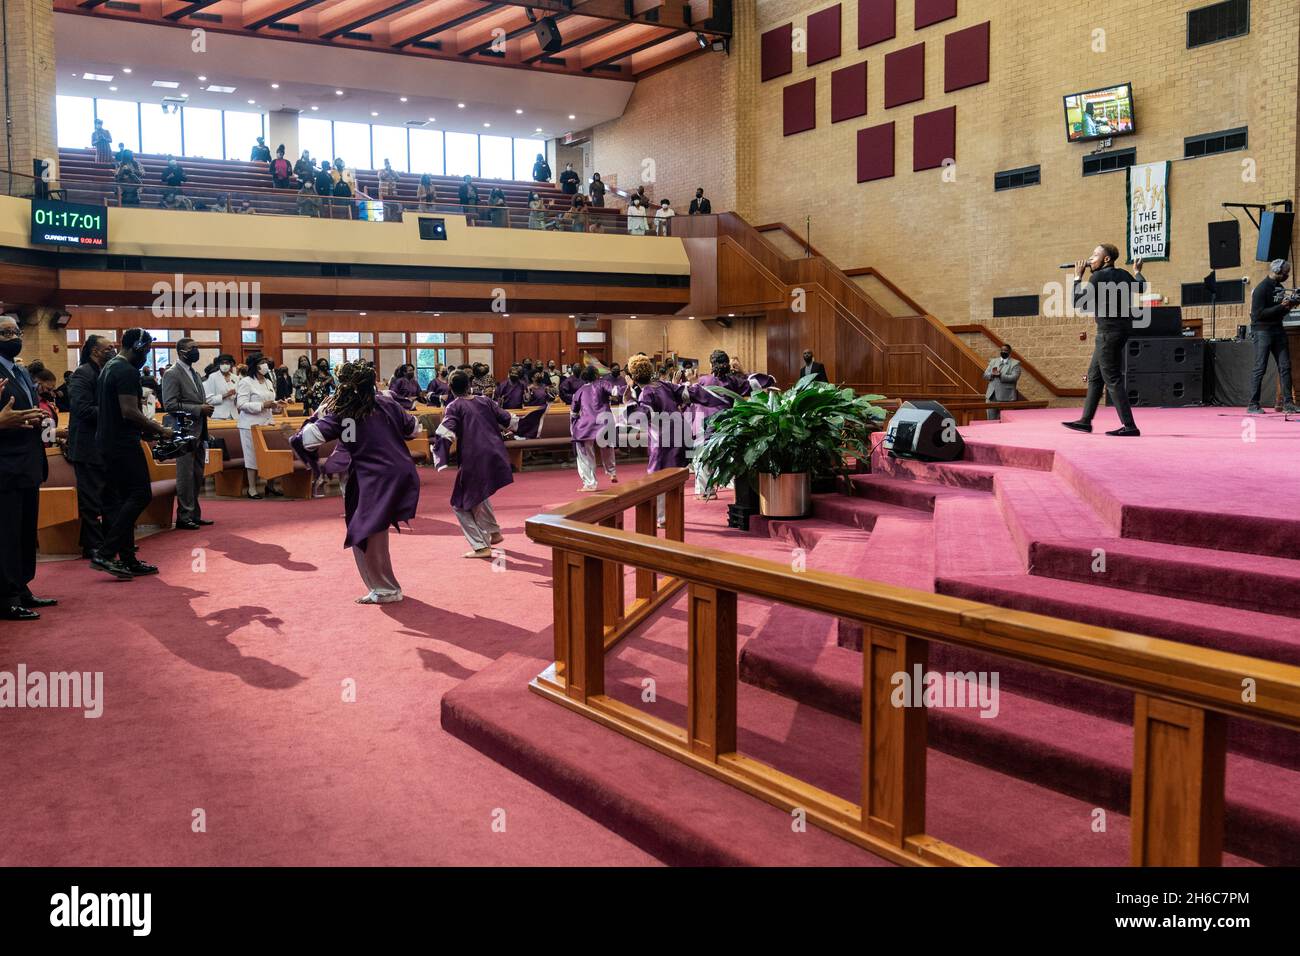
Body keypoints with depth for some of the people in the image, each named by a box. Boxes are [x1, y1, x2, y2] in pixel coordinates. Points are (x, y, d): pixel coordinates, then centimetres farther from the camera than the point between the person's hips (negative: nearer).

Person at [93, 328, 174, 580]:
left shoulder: (110, 368, 18)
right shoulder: (127, 371, -14)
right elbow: (129, 412, -22)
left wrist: (148, 425, 16)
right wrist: (159, 429, -11)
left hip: (108, 443, 11)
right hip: (124, 445, -11)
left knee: (127, 500, 12)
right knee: (141, 495, -9)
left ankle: (128, 560, 13)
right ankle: (106, 554, -12)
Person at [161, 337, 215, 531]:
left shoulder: (195, 374, 17)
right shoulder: (172, 374, -10)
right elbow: (169, 405, -17)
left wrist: (207, 408, 9)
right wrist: (199, 409, -18)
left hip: (199, 433, 8)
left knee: (197, 476, 12)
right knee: (186, 476, -4)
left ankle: (194, 514, 19)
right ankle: (184, 517, 3)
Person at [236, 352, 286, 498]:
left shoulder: (268, 382, 15)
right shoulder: (246, 382, -9)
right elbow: (242, 404, -17)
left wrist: (275, 406, 3)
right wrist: (263, 405, -21)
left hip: (267, 423, 7)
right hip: (252, 424, -7)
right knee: (253, 455, -2)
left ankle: (270, 484, 18)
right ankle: (252, 488, 5)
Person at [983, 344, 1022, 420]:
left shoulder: (1015, 363, 2)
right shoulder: (993, 361, 18)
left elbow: (1014, 377, -12)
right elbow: (985, 375, 11)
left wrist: (1000, 375, -20)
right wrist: (992, 374, -11)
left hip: (1006, 397, -5)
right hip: (992, 395, 5)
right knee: (991, 419, 5)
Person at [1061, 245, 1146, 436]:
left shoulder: (1099, 277, -14)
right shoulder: (1123, 274, 10)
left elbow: (1078, 302, -14)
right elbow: (1140, 287, 29)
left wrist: (1078, 277, -3)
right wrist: (1137, 272, 49)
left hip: (1108, 332, -9)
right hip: (1122, 329, 9)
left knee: (1112, 380, -8)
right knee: (1094, 376, 15)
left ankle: (1129, 426, -10)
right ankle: (1085, 421, 21)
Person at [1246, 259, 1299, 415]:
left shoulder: (1280, 287, 14)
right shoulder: (1261, 289, -12)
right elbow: (1258, 314, -19)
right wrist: (1281, 306, -20)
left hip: (1278, 330, 8)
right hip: (1262, 331, -8)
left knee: (1285, 366, 3)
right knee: (1260, 368, -6)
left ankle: (1287, 403, 6)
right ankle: (1253, 405, -2)